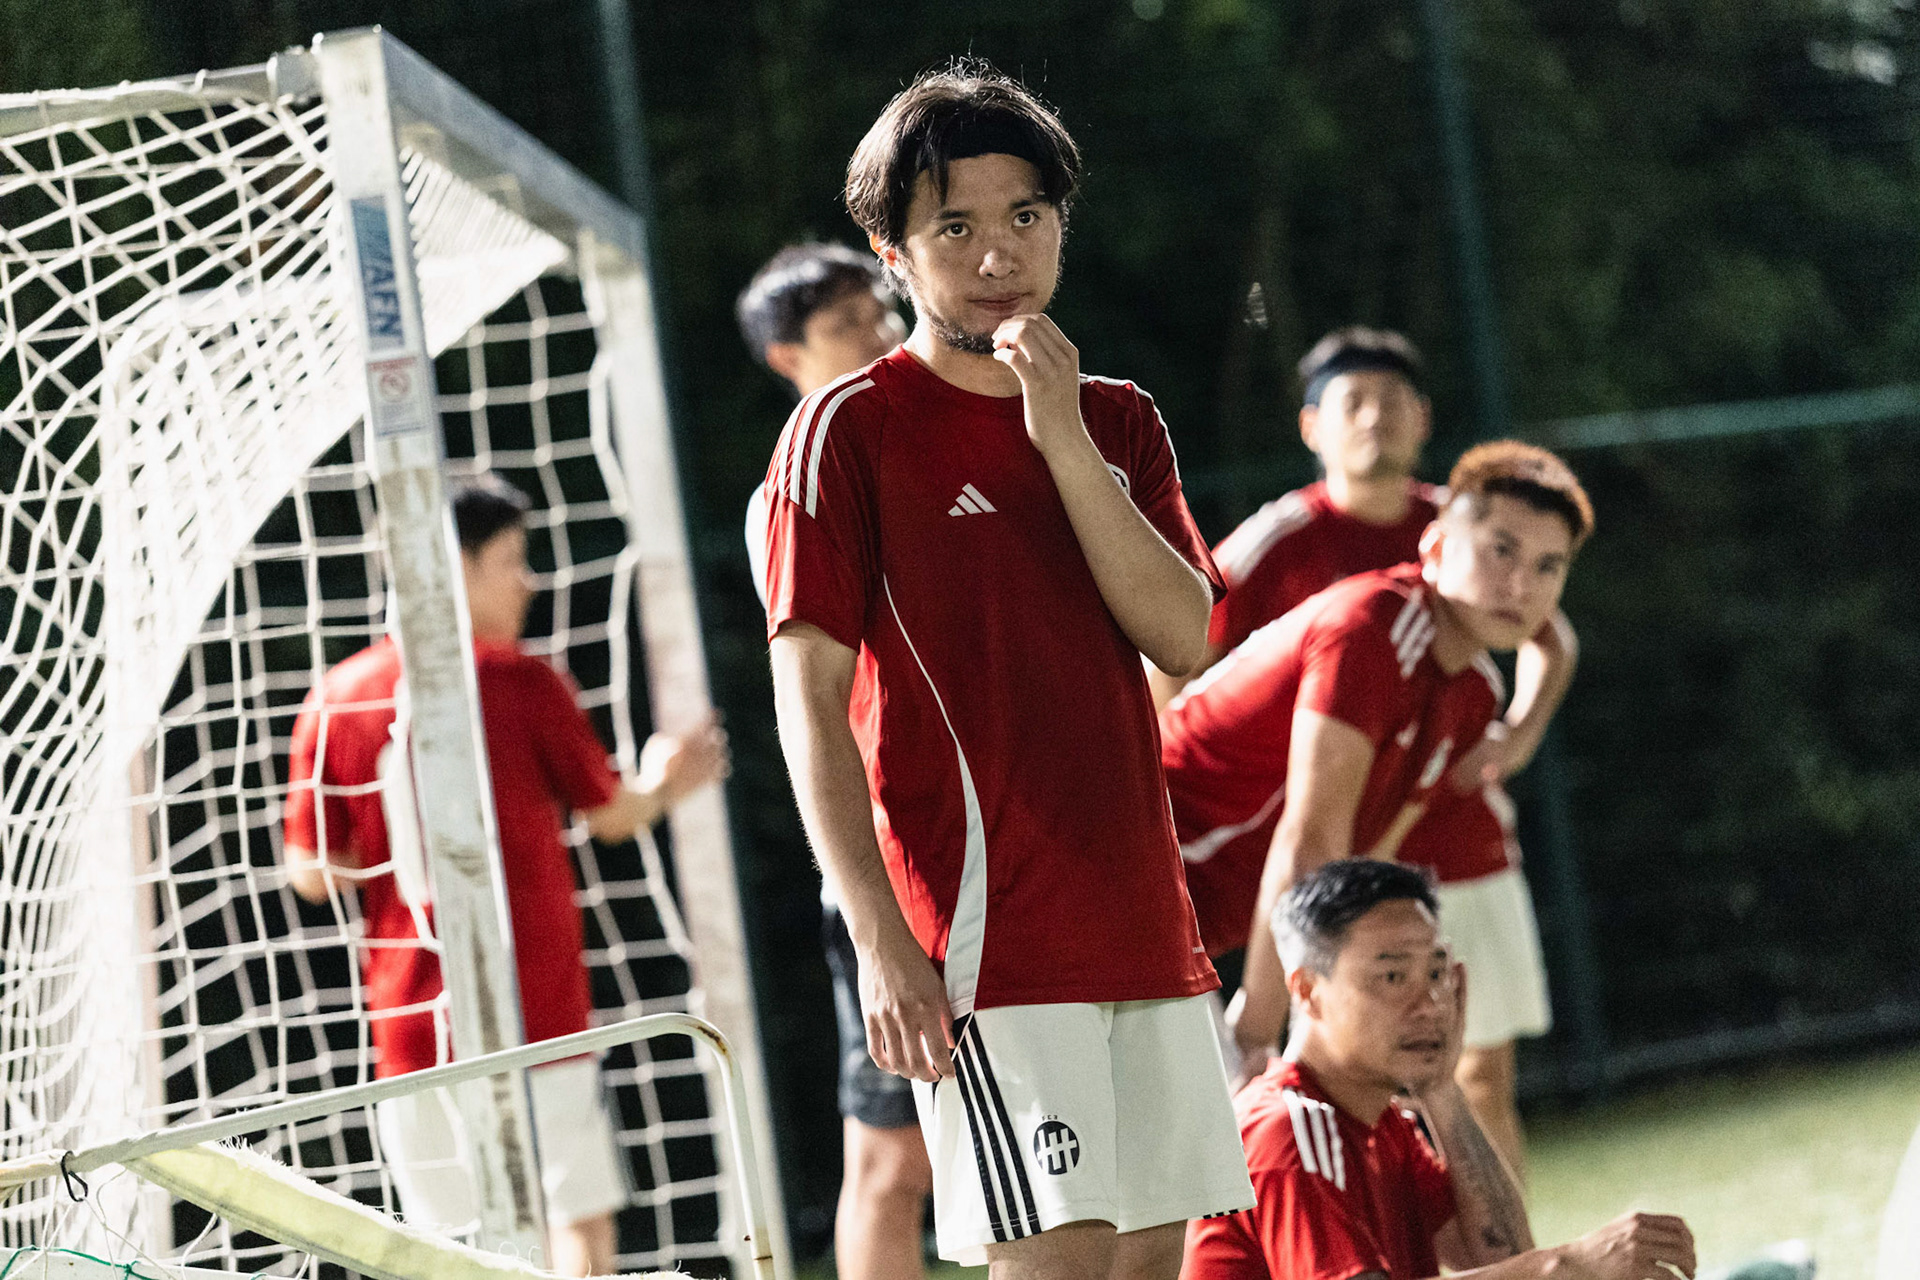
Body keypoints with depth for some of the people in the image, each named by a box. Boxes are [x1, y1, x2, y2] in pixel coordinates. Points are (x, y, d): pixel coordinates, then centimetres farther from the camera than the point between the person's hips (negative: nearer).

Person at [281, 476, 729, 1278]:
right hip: (533, 1016, -3)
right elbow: (612, 814, 7)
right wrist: (662, 784, 28)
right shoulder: (523, 683, -5)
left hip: (410, 1026, 3)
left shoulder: (337, 700, 3)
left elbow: (312, 874, 6)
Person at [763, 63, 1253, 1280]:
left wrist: (1064, 438, -9)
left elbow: (1183, 634, 0)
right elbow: (810, 700, -7)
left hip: (1144, 926, 6)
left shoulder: (1117, 422, 14)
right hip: (989, 936, -6)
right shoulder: (851, 428, -3)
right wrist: (882, 941, -16)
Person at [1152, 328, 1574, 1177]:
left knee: (1484, 1083, 8)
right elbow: (1169, 669, -4)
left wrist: (1520, 732, 6)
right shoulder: (1280, 543, -6)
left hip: (1470, 849, 5)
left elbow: (1549, 638, 24)